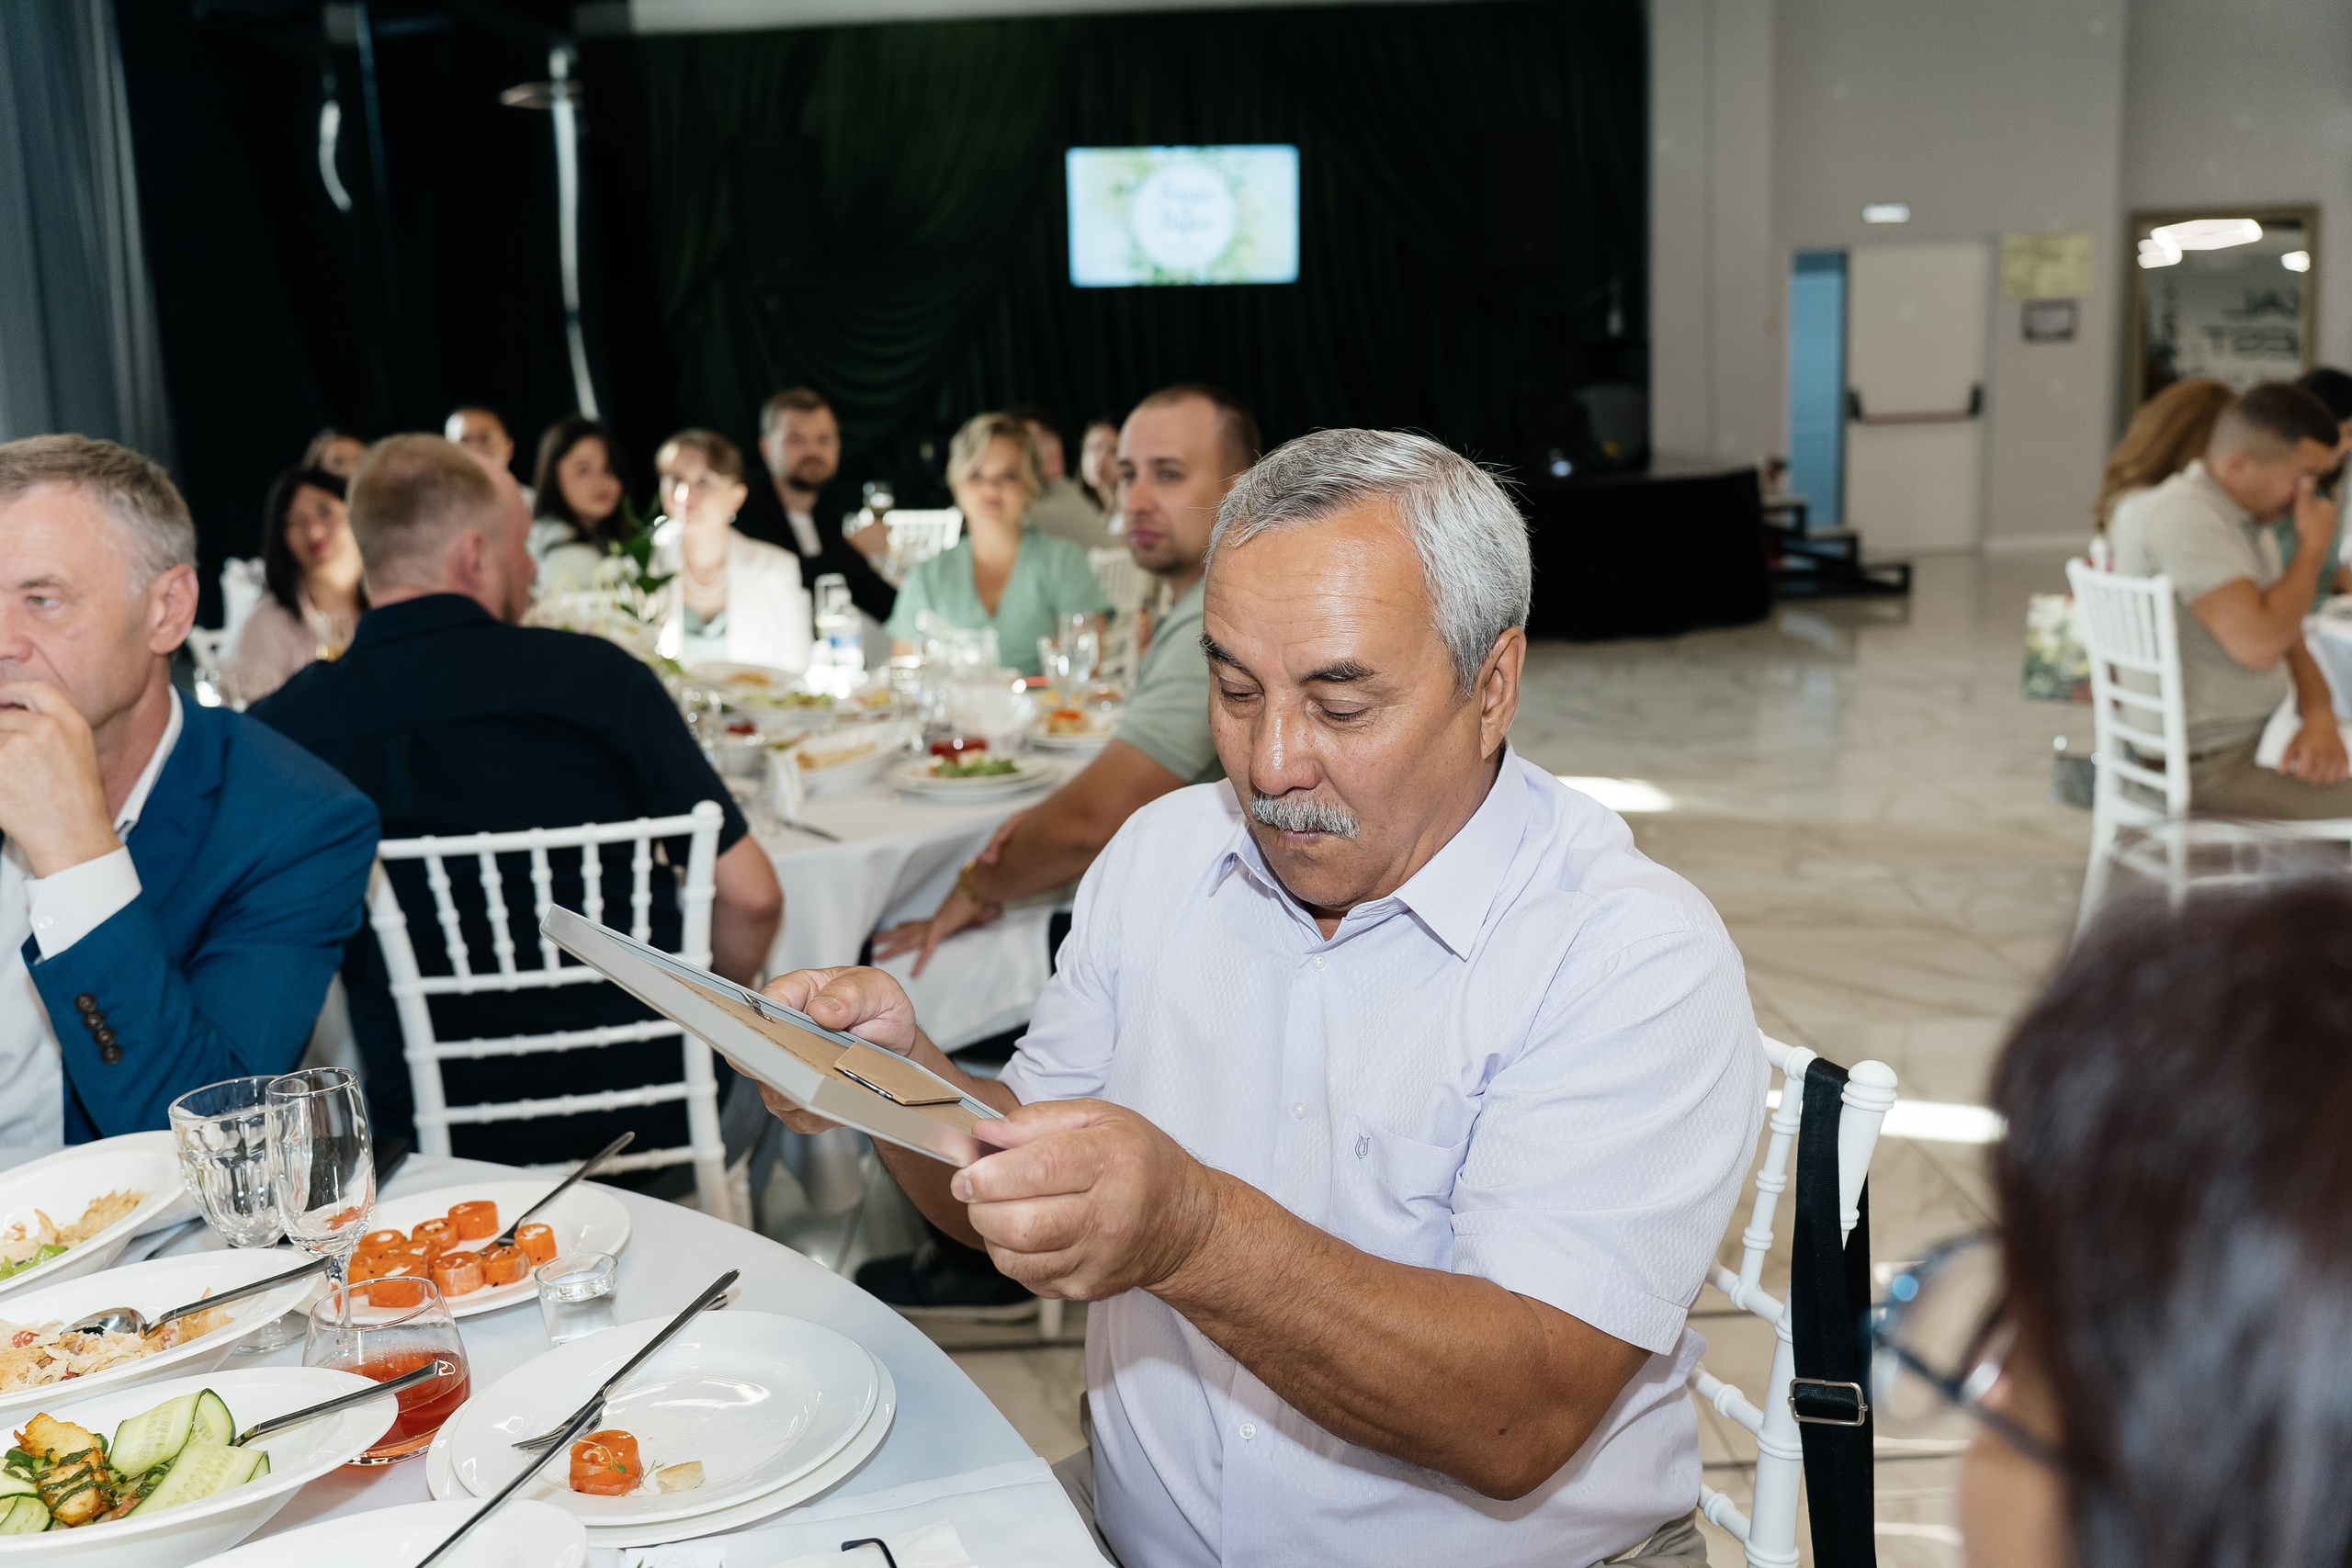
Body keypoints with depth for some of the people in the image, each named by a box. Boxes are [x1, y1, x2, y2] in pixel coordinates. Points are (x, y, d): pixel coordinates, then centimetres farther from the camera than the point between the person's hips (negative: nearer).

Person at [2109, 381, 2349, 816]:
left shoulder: (2248, 522, 14)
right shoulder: (2182, 515, -18)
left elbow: (2290, 643, 15)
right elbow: (2258, 645, -26)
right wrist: (2314, 546, -12)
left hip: (2256, 739, 10)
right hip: (2207, 763, -10)